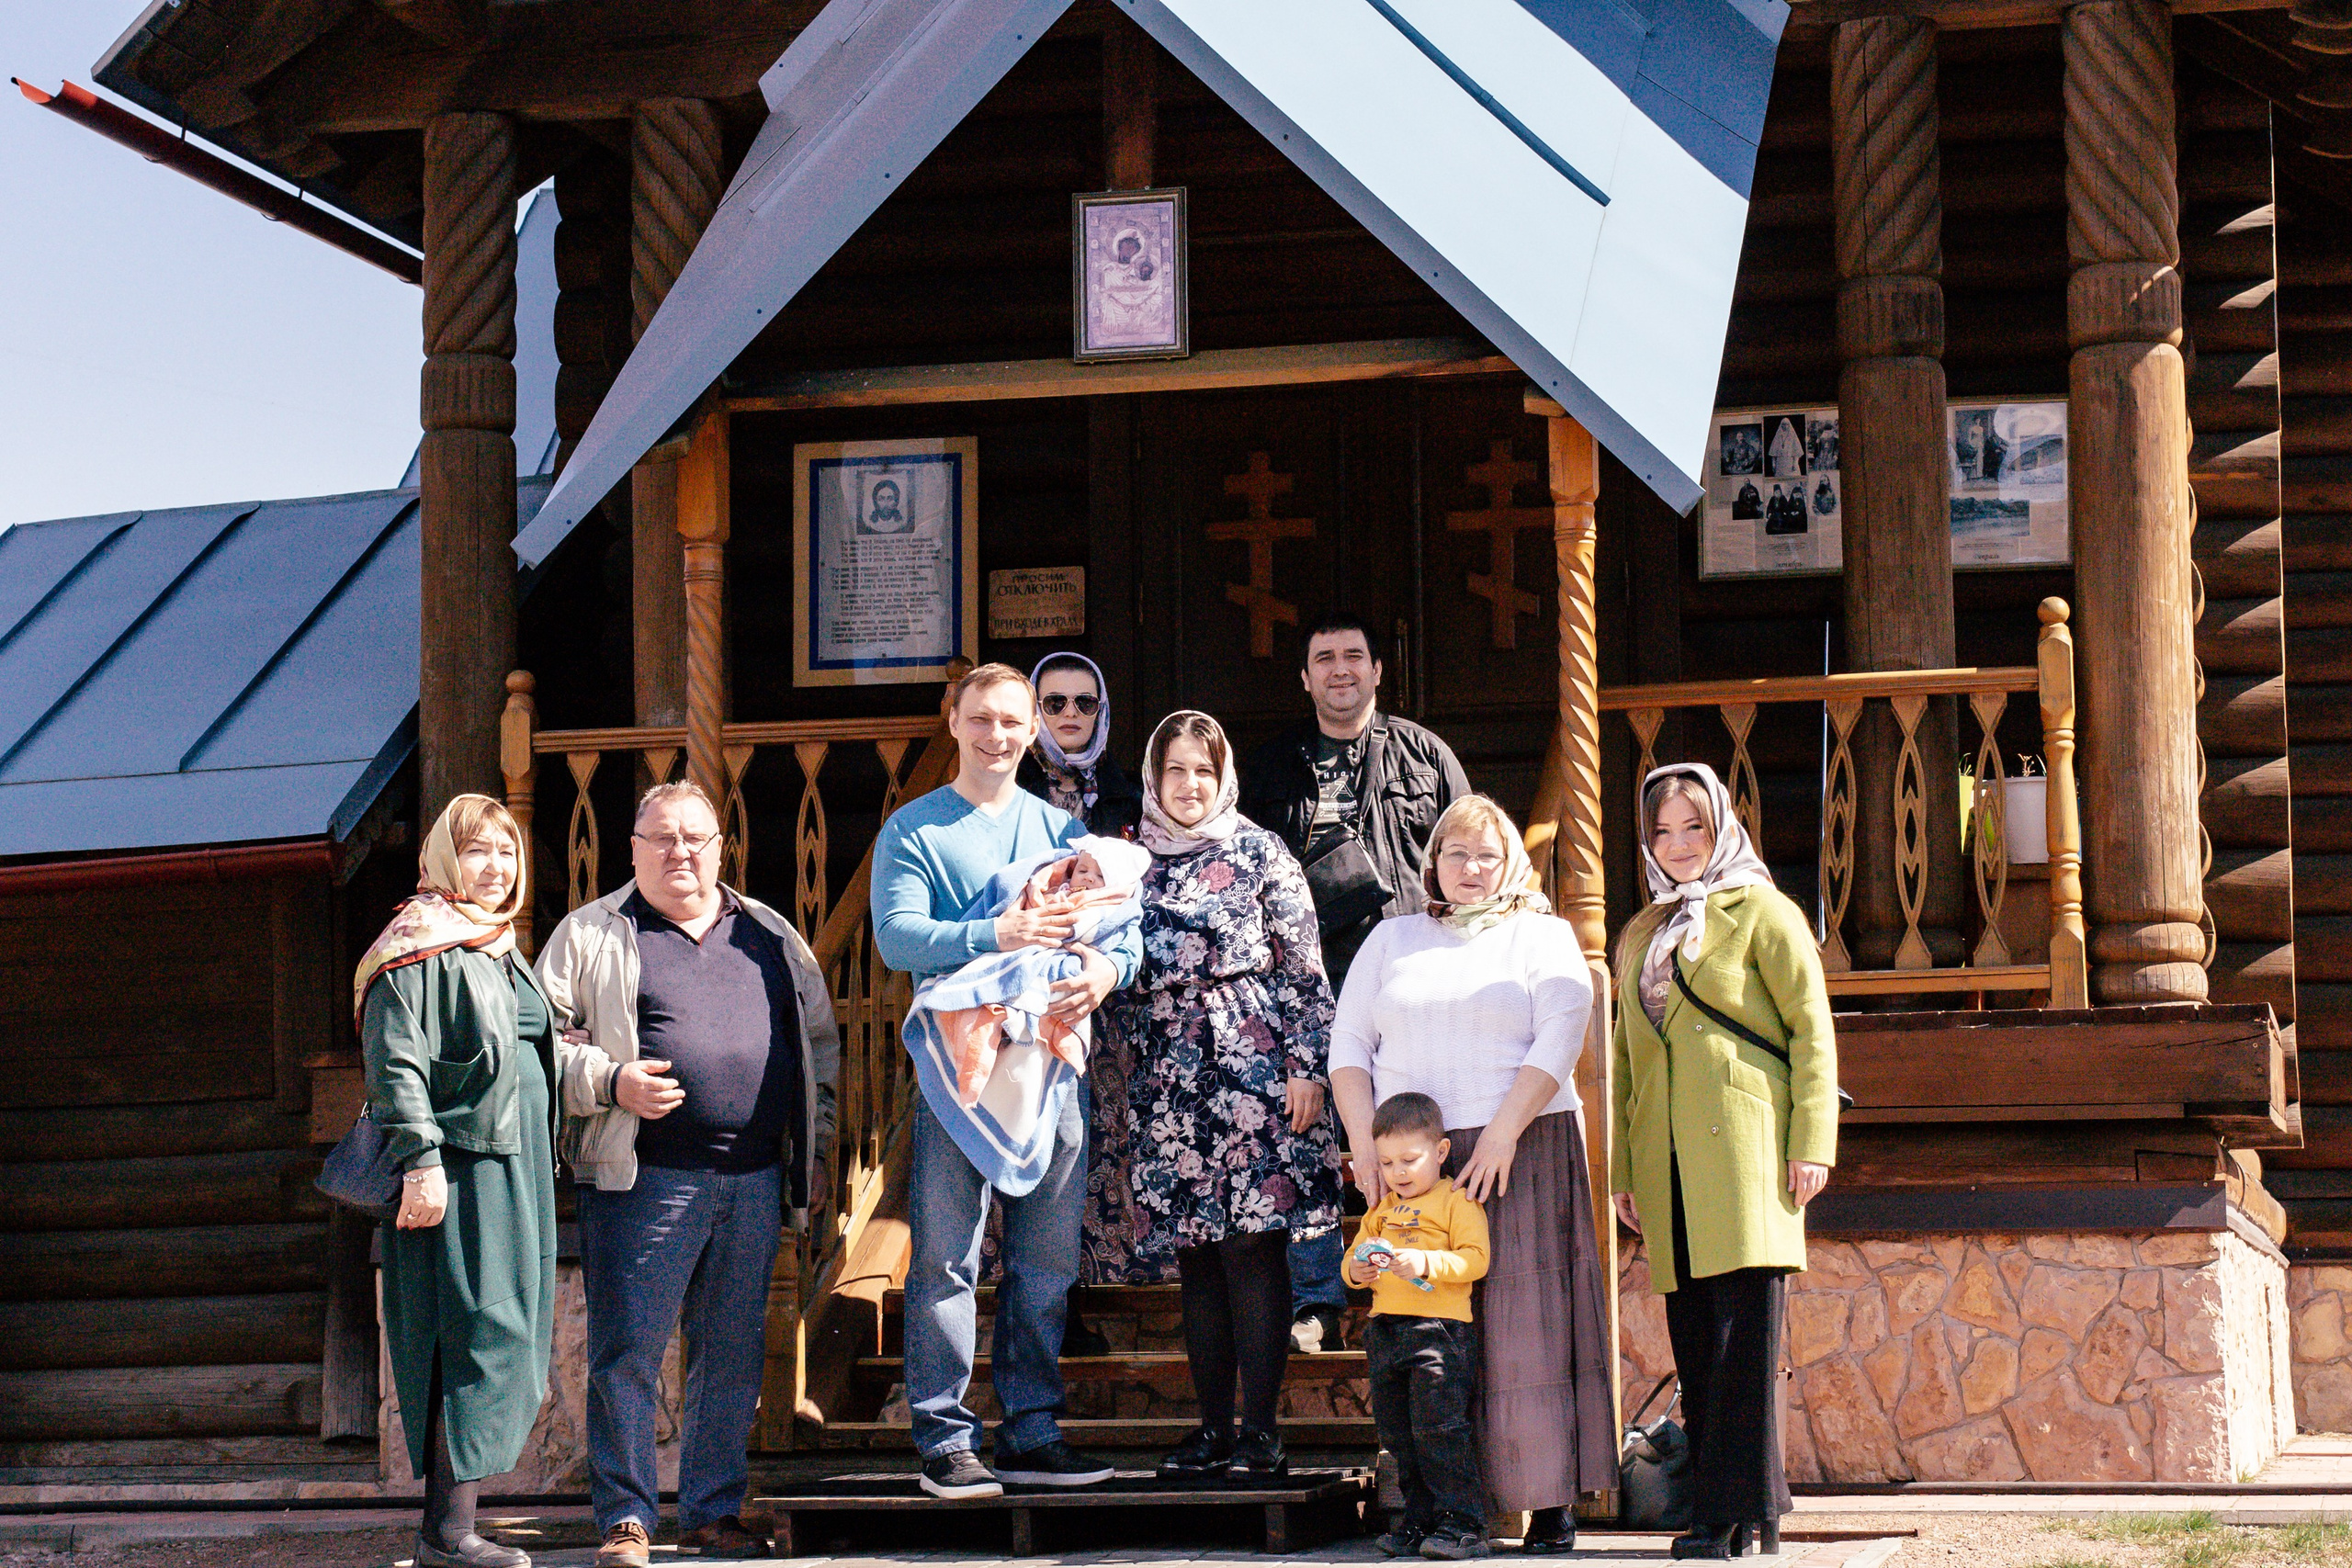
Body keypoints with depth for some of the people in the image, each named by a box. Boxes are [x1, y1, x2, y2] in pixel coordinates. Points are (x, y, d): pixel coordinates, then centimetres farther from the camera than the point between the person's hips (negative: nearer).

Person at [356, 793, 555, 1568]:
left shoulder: (504, 953, 21)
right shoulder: (422, 948, -7)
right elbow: (396, 1065, -15)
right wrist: (422, 1161, -23)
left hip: (517, 1169, 9)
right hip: (459, 1172, -9)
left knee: (510, 1343, 7)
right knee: (480, 1336, -13)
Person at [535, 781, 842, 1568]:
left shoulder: (770, 936, 15)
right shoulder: (590, 936, 4)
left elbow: (820, 1040, 21)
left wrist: (814, 1148, 14)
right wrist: (610, 1082, -15)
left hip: (755, 1182, 4)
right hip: (644, 1179, -4)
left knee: (734, 1354, 9)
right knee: (628, 1353, -5)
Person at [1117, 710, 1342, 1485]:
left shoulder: (1261, 854, 3)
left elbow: (1304, 971, 0)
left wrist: (1306, 1065, -7)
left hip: (1252, 1068, -4)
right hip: (1168, 1079, 4)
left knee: (1253, 1246, -6)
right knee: (1194, 1257, 5)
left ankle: (1260, 1432, -4)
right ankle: (1213, 1426, 10)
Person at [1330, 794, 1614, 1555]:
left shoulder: (1543, 936, 11)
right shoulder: (1393, 940, 19)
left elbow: (1559, 1037, -3)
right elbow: (1349, 1042, 14)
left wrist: (1503, 1135, -13)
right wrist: (1364, 1140, 0)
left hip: (1521, 1154, -2)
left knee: (1526, 1320, -7)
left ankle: (1551, 1502, -6)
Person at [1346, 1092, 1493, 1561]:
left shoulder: (1457, 1201, -1)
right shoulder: (1381, 1208, 18)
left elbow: (1474, 1259, -10)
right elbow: (1354, 1254, 20)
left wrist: (1425, 1263, -23)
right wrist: (1358, 1269, -3)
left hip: (1440, 1329, -7)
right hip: (1385, 1332, 7)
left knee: (1439, 1428, -11)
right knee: (1398, 1433, 9)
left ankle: (1463, 1521, -6)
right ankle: (1421, 1520, 17)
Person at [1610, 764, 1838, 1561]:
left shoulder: (1760, 913, 4)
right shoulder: (1638, 936, 22)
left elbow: (1812, 1031, -1)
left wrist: (1812, 1141, -9)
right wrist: (1622, 1166, 16)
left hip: (1743, 1145, -6)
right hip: (1668, 1160, 6)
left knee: (1745, 1329, -10)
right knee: (1694, 1335, 4)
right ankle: (1751, 1500, 11)